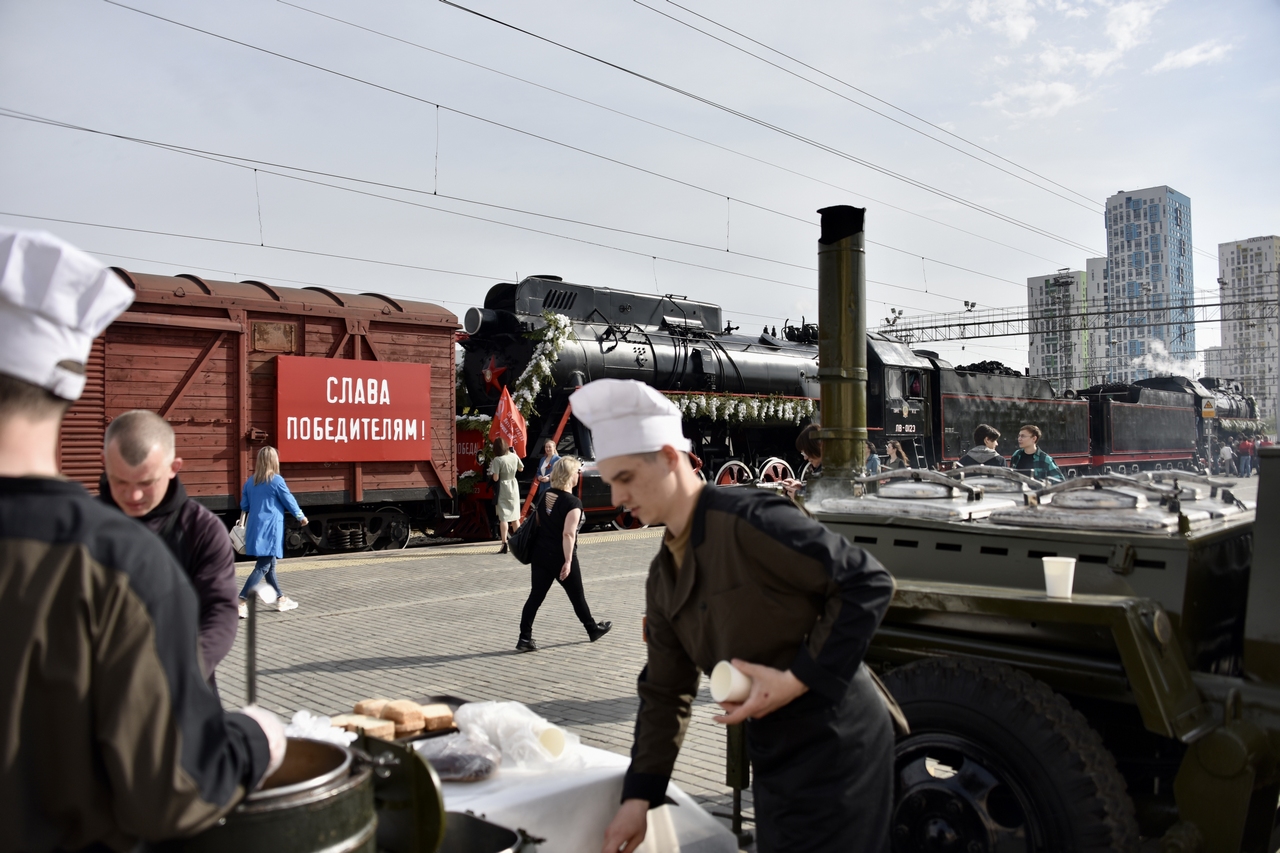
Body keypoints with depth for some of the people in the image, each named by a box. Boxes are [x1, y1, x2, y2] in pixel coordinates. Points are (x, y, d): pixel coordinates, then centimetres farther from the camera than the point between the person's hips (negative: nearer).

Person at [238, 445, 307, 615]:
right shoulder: (276, 480, -10)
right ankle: (242, 602, -14)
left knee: (269, 565, 16)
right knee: (262, 567, -6)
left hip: (255, 529, 7)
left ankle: (281, 599, 26)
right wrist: (301, 517, 15)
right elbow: (290, 501, -2)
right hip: (270, 529, -7)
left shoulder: (250, 481, 7)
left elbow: (244, 506, 12)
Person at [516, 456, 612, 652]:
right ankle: (593, 629, 30)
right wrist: (568, 561, -20)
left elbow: (537, 524, 13)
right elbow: (568, 534, -22)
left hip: (540, 555, 6)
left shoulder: (545, 497, 6)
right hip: (560, 557, -6)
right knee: (577, 596, 12)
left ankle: (525, 638, 1)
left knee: (536, 596, 5)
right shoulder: (573, 503, -16)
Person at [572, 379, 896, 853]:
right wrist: (638, 798, 4)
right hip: (773, 751, 8)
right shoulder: (663, 577, 6)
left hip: (834, 742, -8)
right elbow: (664, 691, 10)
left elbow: (869, 583, -21)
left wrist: (797, 679, -22)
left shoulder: (747, 518, -21)